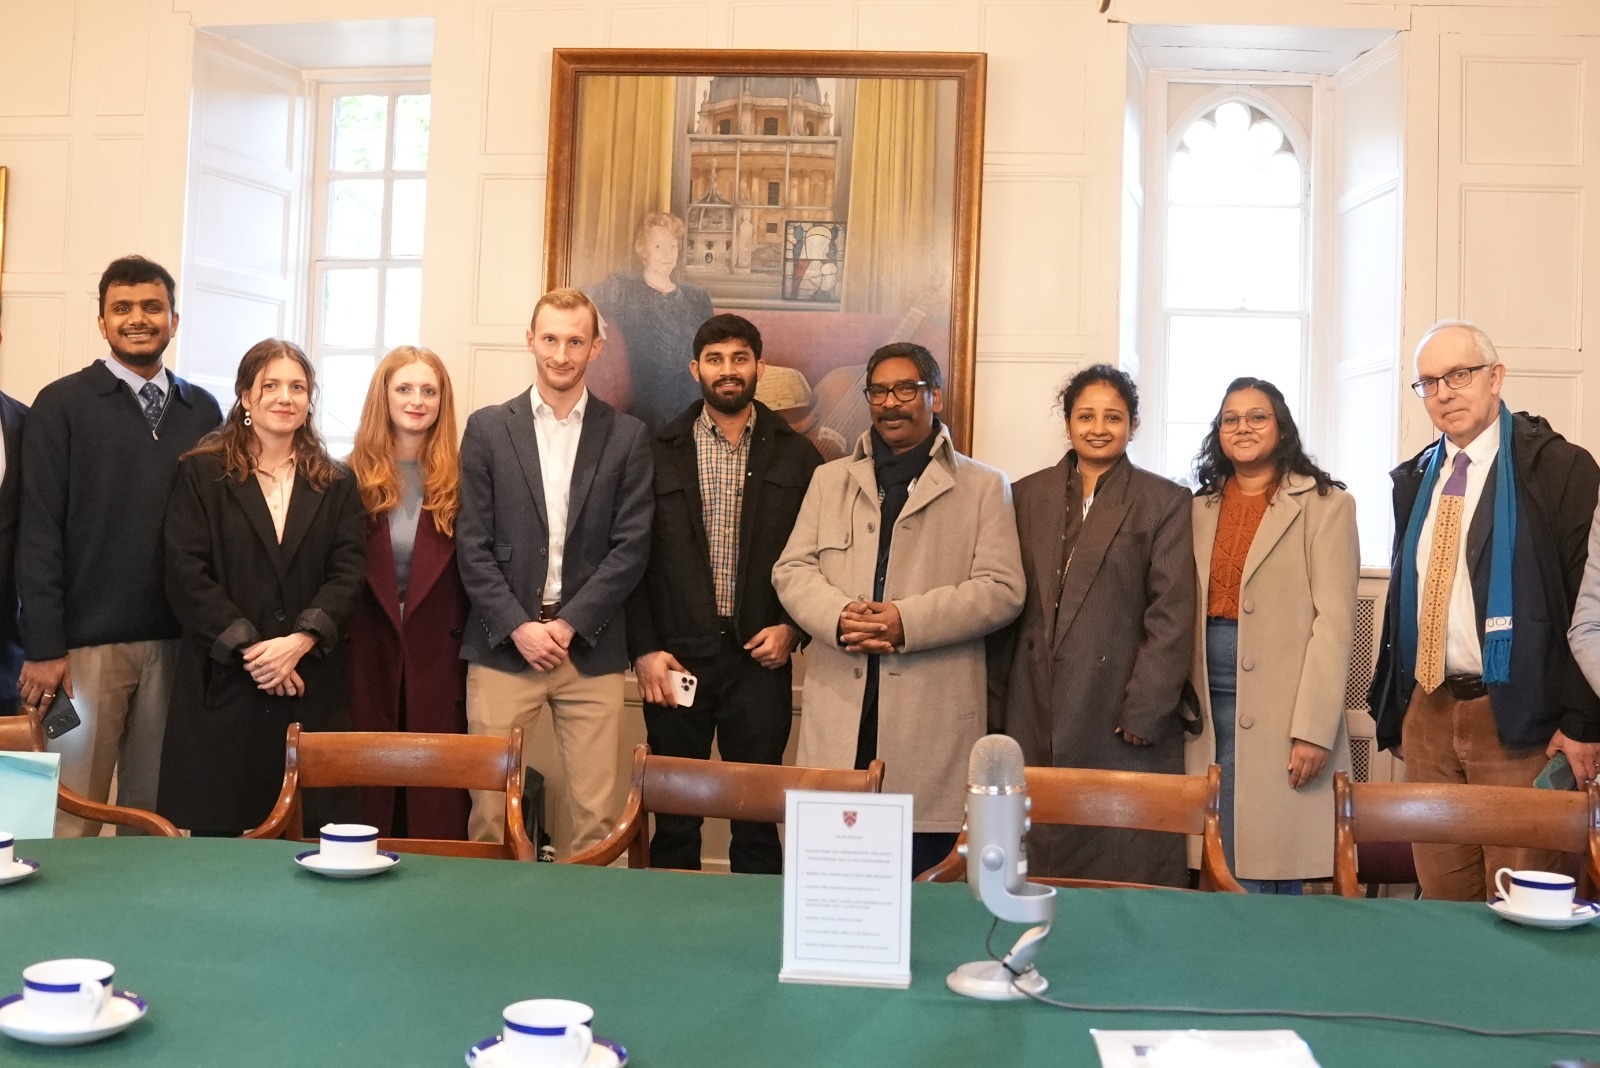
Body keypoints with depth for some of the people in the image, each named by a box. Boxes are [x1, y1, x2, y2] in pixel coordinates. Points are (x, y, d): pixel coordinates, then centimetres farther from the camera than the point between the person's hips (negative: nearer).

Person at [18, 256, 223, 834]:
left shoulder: (202, 410, 10)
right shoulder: (62, 404, 1)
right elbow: (39, 531, -3)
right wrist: (42, 648, -9)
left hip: (176, 639, 3)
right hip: (87, 640, -3)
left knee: (154, 811, 9)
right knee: (72, 814, 1)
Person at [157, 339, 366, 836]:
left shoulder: (337, 485, 11)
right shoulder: (201, 473, 6)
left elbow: (347, 575, 2)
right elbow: (186, 574, -3)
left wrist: (299, 640, -13)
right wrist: (248, 646, -12)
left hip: (312, 688, 2)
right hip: (223, 684, -1)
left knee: (311, 840, 1)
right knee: (220, 833, 2)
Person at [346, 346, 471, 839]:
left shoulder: (460, 478, 2)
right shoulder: (354, 478, 4)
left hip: (440, 658, -1)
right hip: (369, 656, 1)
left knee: (438, 802, 3)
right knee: (369, 792, 9)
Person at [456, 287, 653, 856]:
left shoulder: (627, 436, 6)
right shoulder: (488, 428, 7)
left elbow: (631, 546, 0)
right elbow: (472, 545, 2)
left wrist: (569, 625, -8)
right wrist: (517, 627, -8)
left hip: (591, 650, 0)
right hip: (503, 645, 0)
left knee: (595, 814, 1)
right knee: (491, 809, 2)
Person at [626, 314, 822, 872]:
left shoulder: (795, 455, 6)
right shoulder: (661, 452, 5)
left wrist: (793, 628, -5)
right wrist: (644, 650, -3)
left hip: (760, 658, 0)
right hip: (676, 658, 0)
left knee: (758, 818, 5)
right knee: (674, 821, 8)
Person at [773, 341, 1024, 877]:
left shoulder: (983, 487, 6)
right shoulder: (830, 478, 17)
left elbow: (1001, 589, -3)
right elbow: (792, 569, 10)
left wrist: (908, 621, -15)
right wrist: (839, 615, -11)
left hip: (931, 710, -2)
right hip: (839, 706, 3)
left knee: (920, 885, 2)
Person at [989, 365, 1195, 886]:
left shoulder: (1165, 502, 2)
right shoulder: (1028, 495, 11)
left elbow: (1172, 614, -4)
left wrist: (1144, 712, -10)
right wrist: (996, 707, 7)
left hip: (1120, 716, -3)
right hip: (1034, 715, 3)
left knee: (1125, 868, 1)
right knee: (1035, 868, 7)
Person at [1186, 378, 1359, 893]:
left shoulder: (1325, 504, -2)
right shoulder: (1202, 507, 13)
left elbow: (1334, 622, -8)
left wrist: (1313, 729, -15)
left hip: (1280, 708, -4)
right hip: (1209, 701, 4)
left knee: (1270, 865, 0)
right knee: (1224, 869, 9)